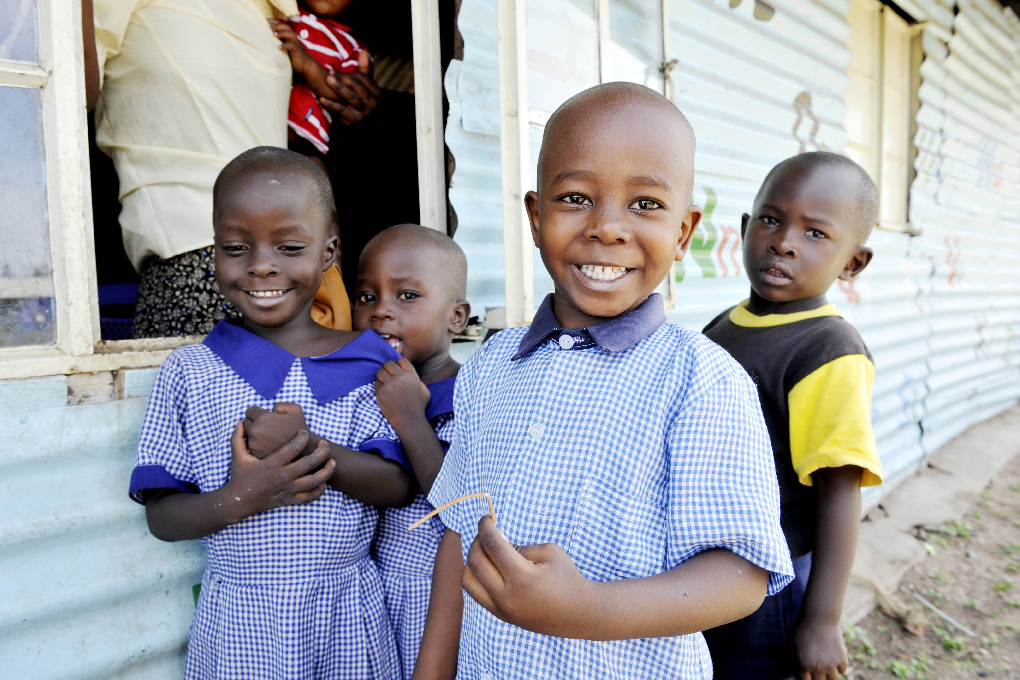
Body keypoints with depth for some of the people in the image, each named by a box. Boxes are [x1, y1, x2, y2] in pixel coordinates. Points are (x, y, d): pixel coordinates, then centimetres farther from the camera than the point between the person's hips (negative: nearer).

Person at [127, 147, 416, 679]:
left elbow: (403, 486, -9)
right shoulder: (188, 372, -3)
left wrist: (312, 450, -23)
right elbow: (160, 518, -2)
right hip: (236, 620, 0)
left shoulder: (370, 361, -4)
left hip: (348, 610, 0)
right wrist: (238, 499, -21)